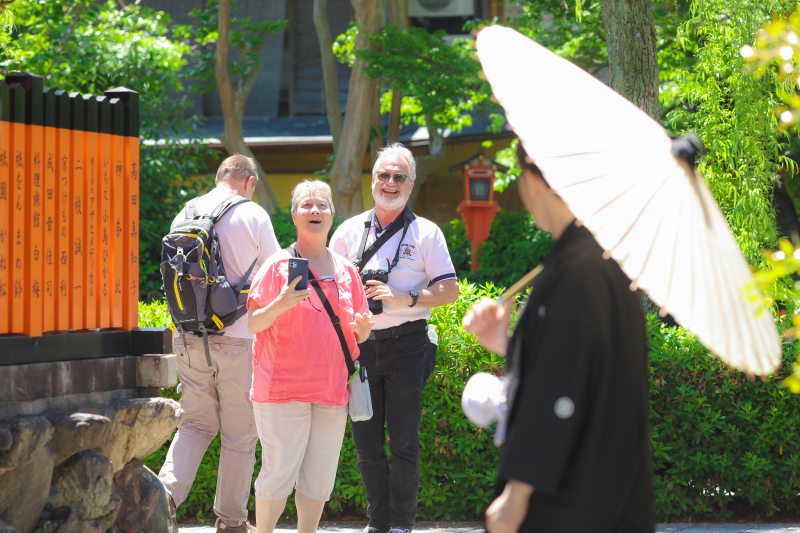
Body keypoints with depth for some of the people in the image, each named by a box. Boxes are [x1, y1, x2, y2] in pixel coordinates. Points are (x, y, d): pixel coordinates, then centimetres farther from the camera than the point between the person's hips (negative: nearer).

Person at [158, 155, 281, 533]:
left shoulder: (185, 214, 6)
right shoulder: (252, 215, -8)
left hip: (189, 334, 4)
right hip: (237, 337, -4)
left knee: (197, 423, 14)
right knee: (239, 433, 8)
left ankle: (167, 489, -9)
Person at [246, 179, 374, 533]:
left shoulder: (345, 271, 13)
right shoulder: (279, 266, 0)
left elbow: (359, 334, 19)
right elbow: (252, 324, -4)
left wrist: (362, 328, -5)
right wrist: (279, 305, -22)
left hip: (332, 388, 5)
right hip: (284, 386, -4)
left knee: (319, 477, 5)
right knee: (279, 471, -8)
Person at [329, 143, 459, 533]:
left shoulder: (426, 233, 3)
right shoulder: (350, 231, 12)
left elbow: (449, 290, -2)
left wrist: (403, 298, -16)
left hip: (406, 345, -3)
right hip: (359, 344, 3)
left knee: (404, 442, -2)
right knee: (365, 440, 4)